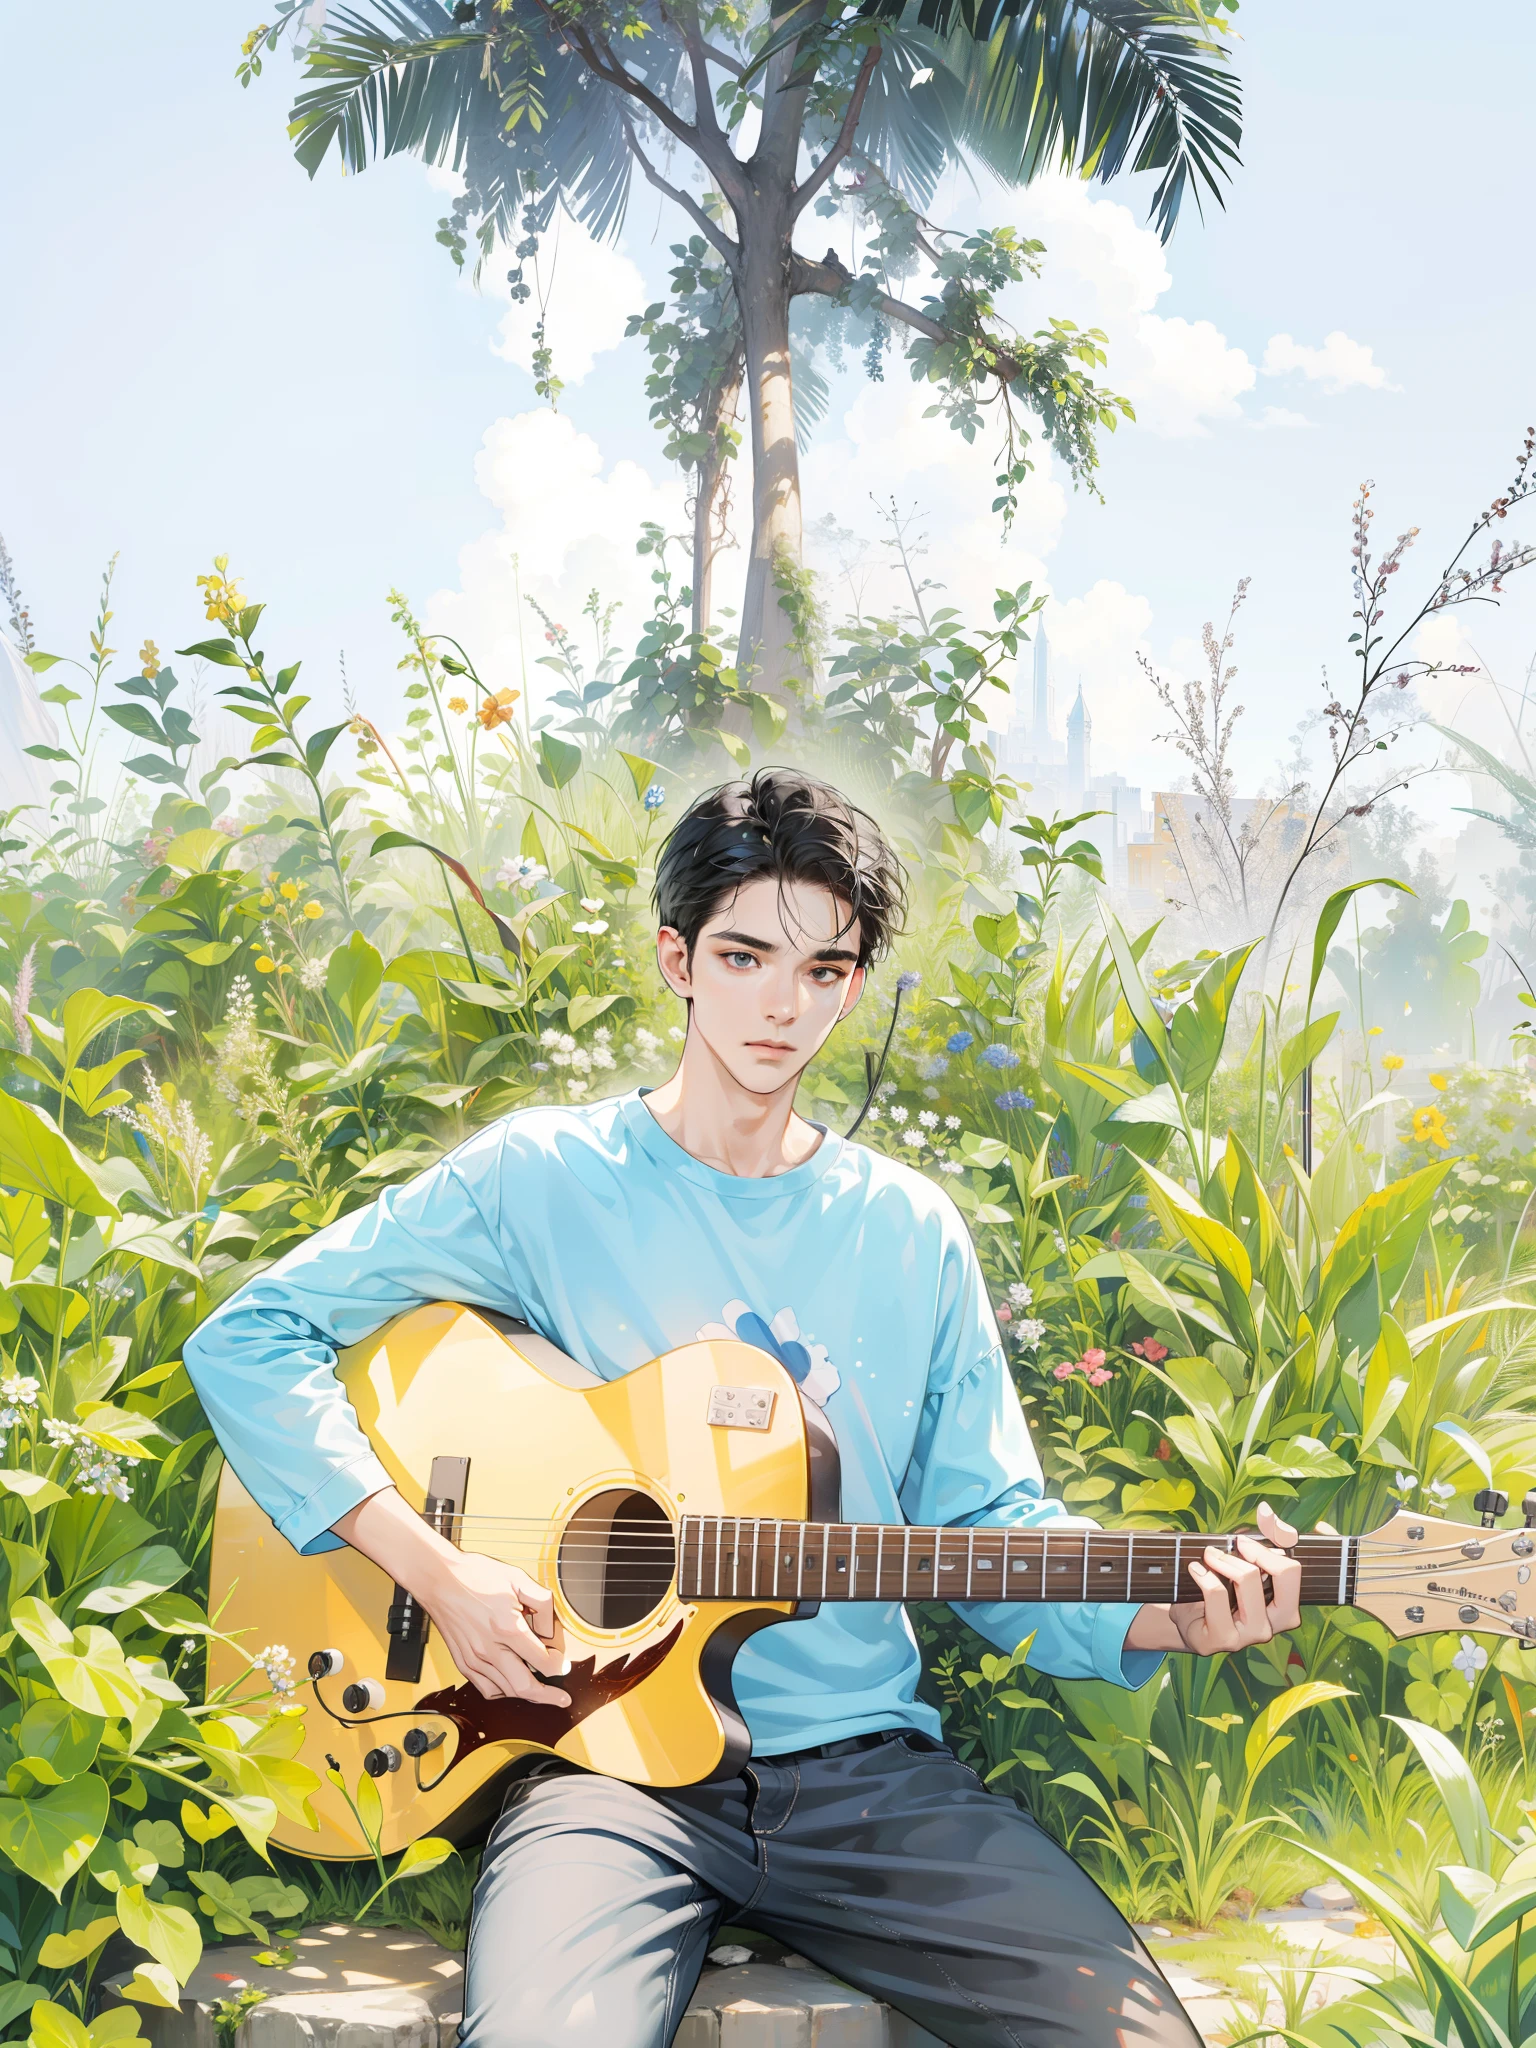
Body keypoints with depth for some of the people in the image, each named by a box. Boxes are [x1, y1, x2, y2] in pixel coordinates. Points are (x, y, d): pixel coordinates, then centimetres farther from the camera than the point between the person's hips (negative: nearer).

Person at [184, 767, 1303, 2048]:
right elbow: (247, 1337, -1)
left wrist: (1169, 1616, -9)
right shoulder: (541, 1177, 0)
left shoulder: (911, 1231, 10)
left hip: (866, 1765, 3)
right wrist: (433, 1567, -11)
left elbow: (994, 1528, 10)